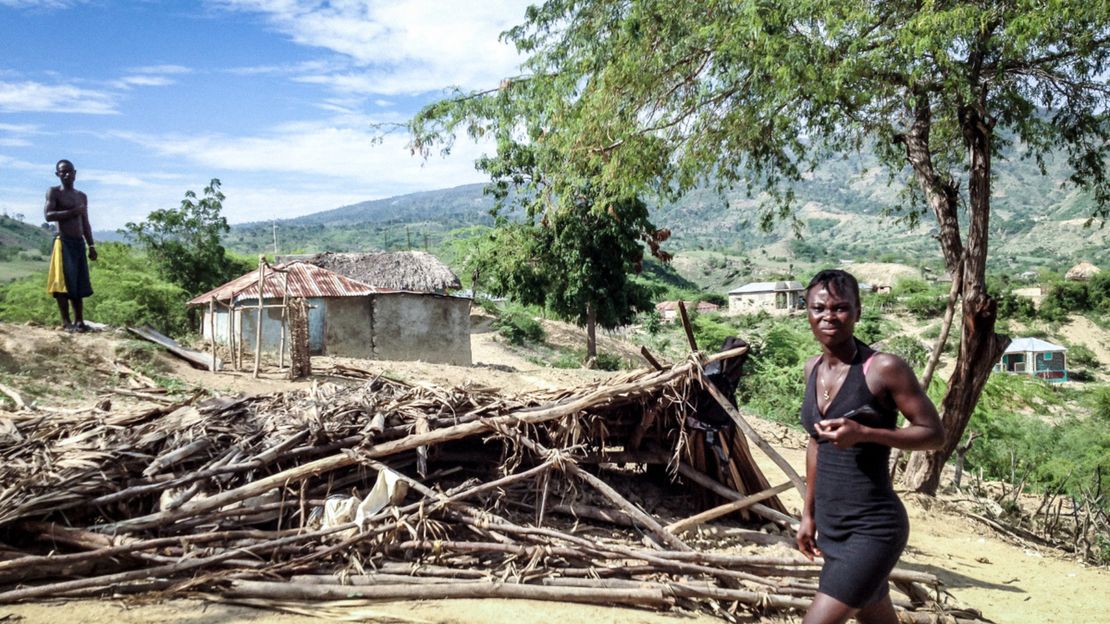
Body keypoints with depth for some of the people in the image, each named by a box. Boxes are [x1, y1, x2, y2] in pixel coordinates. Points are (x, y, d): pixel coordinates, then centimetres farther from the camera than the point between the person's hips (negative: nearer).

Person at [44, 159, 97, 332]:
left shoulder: (82, 196, 18)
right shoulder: (54, 192, 1)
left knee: (80, 284, 4)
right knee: (65, 282, -10)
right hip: (63, 241, -6)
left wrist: (91, 245, 13)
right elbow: (49, 215, -13)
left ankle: (79, 321, 7)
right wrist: (73, 212, -15)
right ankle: (66, 321, -8)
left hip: (79, 242, 6)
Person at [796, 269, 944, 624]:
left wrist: (863, 433, -24)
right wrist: (809, 513, 18)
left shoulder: (884, 368, -14)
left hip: (872, 529, -7)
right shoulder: (813, 369, 6)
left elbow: (934, 434, -9)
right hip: (830, 527, 7)